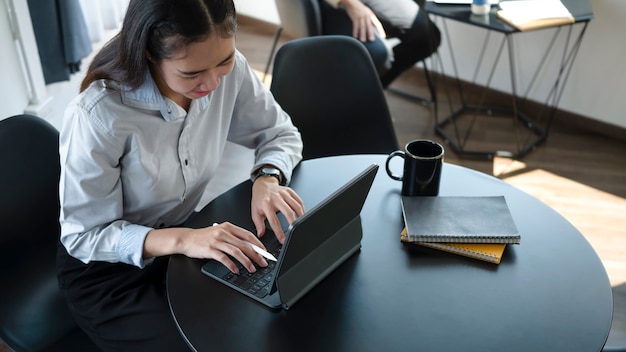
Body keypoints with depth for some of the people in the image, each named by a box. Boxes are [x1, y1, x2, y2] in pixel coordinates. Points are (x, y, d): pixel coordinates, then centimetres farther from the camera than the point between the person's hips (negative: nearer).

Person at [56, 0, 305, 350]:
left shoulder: (230, 70, -17)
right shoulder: (97, 116, -30)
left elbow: (282, 134, -3)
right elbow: (83, 236, -21)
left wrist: (267, 179, -24)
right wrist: (180, 240, -34)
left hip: (185, 235, 4)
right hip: (107, 270, -4)